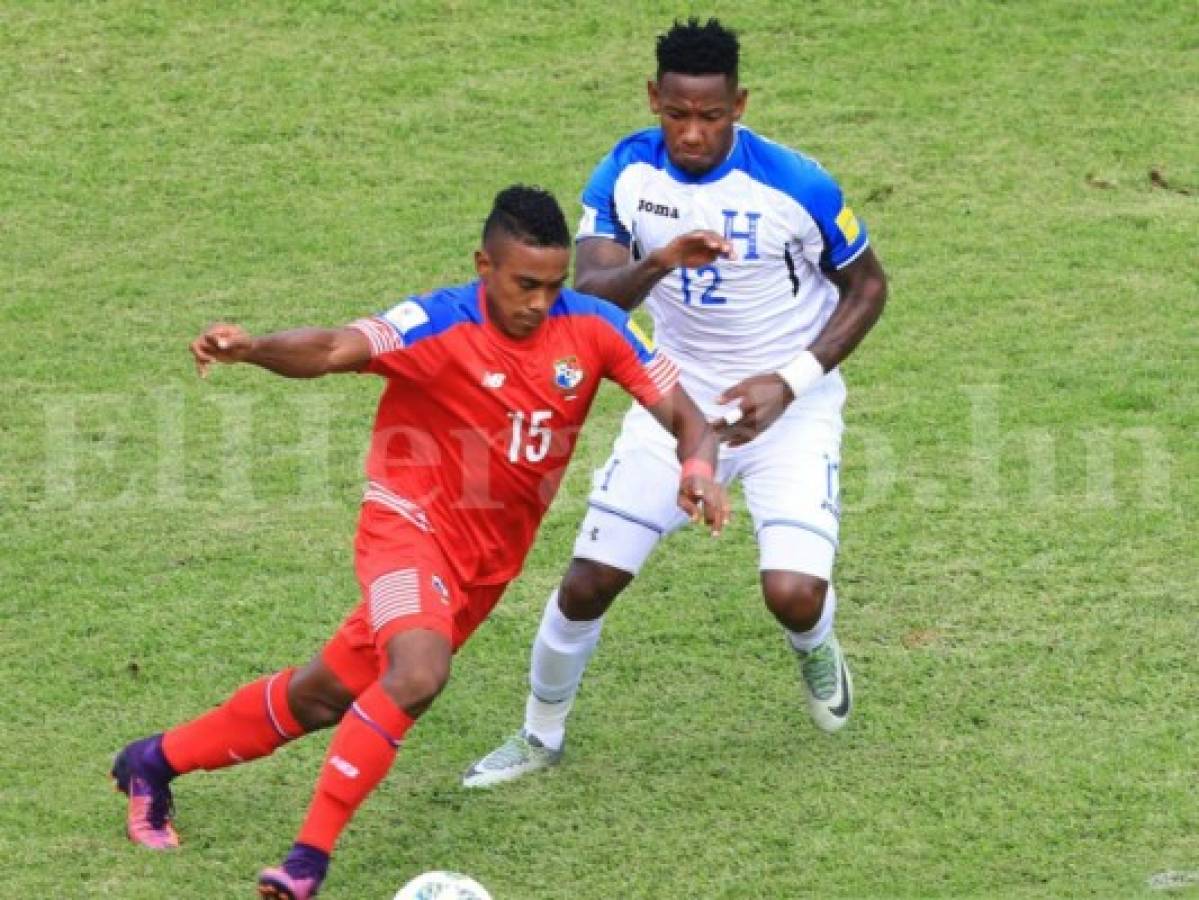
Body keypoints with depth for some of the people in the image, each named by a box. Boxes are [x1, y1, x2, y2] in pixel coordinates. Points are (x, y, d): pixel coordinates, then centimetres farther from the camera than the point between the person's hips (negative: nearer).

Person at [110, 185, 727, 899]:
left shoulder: (592, 327, -9)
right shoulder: (441, 324, -22)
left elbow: (683, 414, -5)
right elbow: (335, 350, -38)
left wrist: (698, 465, -28)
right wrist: (253, 349, -58)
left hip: (489, 562, 5)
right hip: (414, 523, -5)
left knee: (323, 695, 13)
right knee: (419, 674, -32)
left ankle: (157, 762, 33)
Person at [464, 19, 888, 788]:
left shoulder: (795, 184, -20)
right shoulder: (626, 174, -12)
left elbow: (867, 286, -6)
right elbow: (589, 290, -20)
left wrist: (789, 383, -17)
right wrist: (657, 263, -41)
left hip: (788, 406, -3)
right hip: (680, 397, 3)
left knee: (794, 594, -19)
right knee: (589, 582, -2)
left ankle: (817, 650, 21)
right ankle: (541, 734, 24)